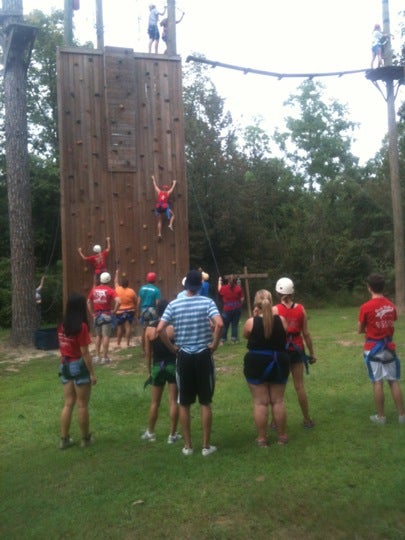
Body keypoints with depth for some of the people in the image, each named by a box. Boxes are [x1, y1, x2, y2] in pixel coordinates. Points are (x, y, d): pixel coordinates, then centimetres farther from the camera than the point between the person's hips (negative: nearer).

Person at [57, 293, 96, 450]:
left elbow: (62, 348, 9)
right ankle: (86, 439, 18)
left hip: (65, 367, 7)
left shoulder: (62, 326, 4)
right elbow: (85, 353, -16)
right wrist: (92, 373, -10)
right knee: (82, 405, 6)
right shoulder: (81, 326, -17)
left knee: (68, 404, 14)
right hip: (79, 367, -6)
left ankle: (64, 439, 18)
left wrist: (65, 364, 19)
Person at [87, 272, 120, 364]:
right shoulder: (110, 290, -7)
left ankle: (97, 356, 17)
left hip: (97, 315, 4)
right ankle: (105, 357, 2)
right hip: (106, 315, -4)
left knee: (98, 336, 16)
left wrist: (92, 313, 13)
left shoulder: (94, 289, 6)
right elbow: (118, 301, -19)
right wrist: (114, 311, -9)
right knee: (106, 336, 0)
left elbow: (88, 302, 12)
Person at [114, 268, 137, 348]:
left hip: (120, 312, 2)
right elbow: (136, 301, -4)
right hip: (130, 311, -2)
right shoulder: (131, 291, -11)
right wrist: (134, 308, 14)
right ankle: (128, 344, -6)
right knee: (128, 327, -3)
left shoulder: (118, 290, -6)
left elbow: (116, 282, 14)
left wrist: (117, 274, 26)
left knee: (120, 328, 14)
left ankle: (118, 343, 22)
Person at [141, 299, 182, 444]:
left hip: (157, 366, 3)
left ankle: (150, 432, 26)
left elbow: (148, 353, 2)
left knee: (155, 402, 15)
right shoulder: (174, 328, -11)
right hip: (173, 366, -2)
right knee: (173, 401, 4)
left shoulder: (149, 329, -3)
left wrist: (150, 371, 13)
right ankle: (172, 435, 10)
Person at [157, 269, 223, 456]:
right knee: (205, 403, 10)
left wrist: (172, 347, 1)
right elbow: (219, 324, -22)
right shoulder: (207, 302, -6)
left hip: (183, 357, 1)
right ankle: (206, 445, 16)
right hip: (203, 356, -1)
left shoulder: (174, 304, -2)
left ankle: (188, 445, 19)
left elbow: (160, 329, -10)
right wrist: (214, 344, -9)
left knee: (184, 404, 12)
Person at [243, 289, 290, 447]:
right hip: (278, 363, 2)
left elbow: (245, 336, 7)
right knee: (278, 401, 14)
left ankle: (262, 438, 13)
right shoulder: (281, 320, -7)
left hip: (256, 364, -2)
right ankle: (282, 436, 24)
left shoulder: (251, 322, -13)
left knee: (260, 402, 6)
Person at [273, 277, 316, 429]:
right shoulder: (301, 308, -2)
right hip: (297, 349, 3)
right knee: (300, 385, 12)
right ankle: (307, 419, 19)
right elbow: (306, 333, -1)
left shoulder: (275, 310, -11)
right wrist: (312, 353, 8)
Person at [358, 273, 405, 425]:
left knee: (377, 382, 3)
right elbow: (391, 326, 10)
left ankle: (381, 417, 11)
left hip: (373, 348, -4)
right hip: (389, 347, 4)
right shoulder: (391, 306, 3)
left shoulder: (365, 307, -13)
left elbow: (360, 330, -3)